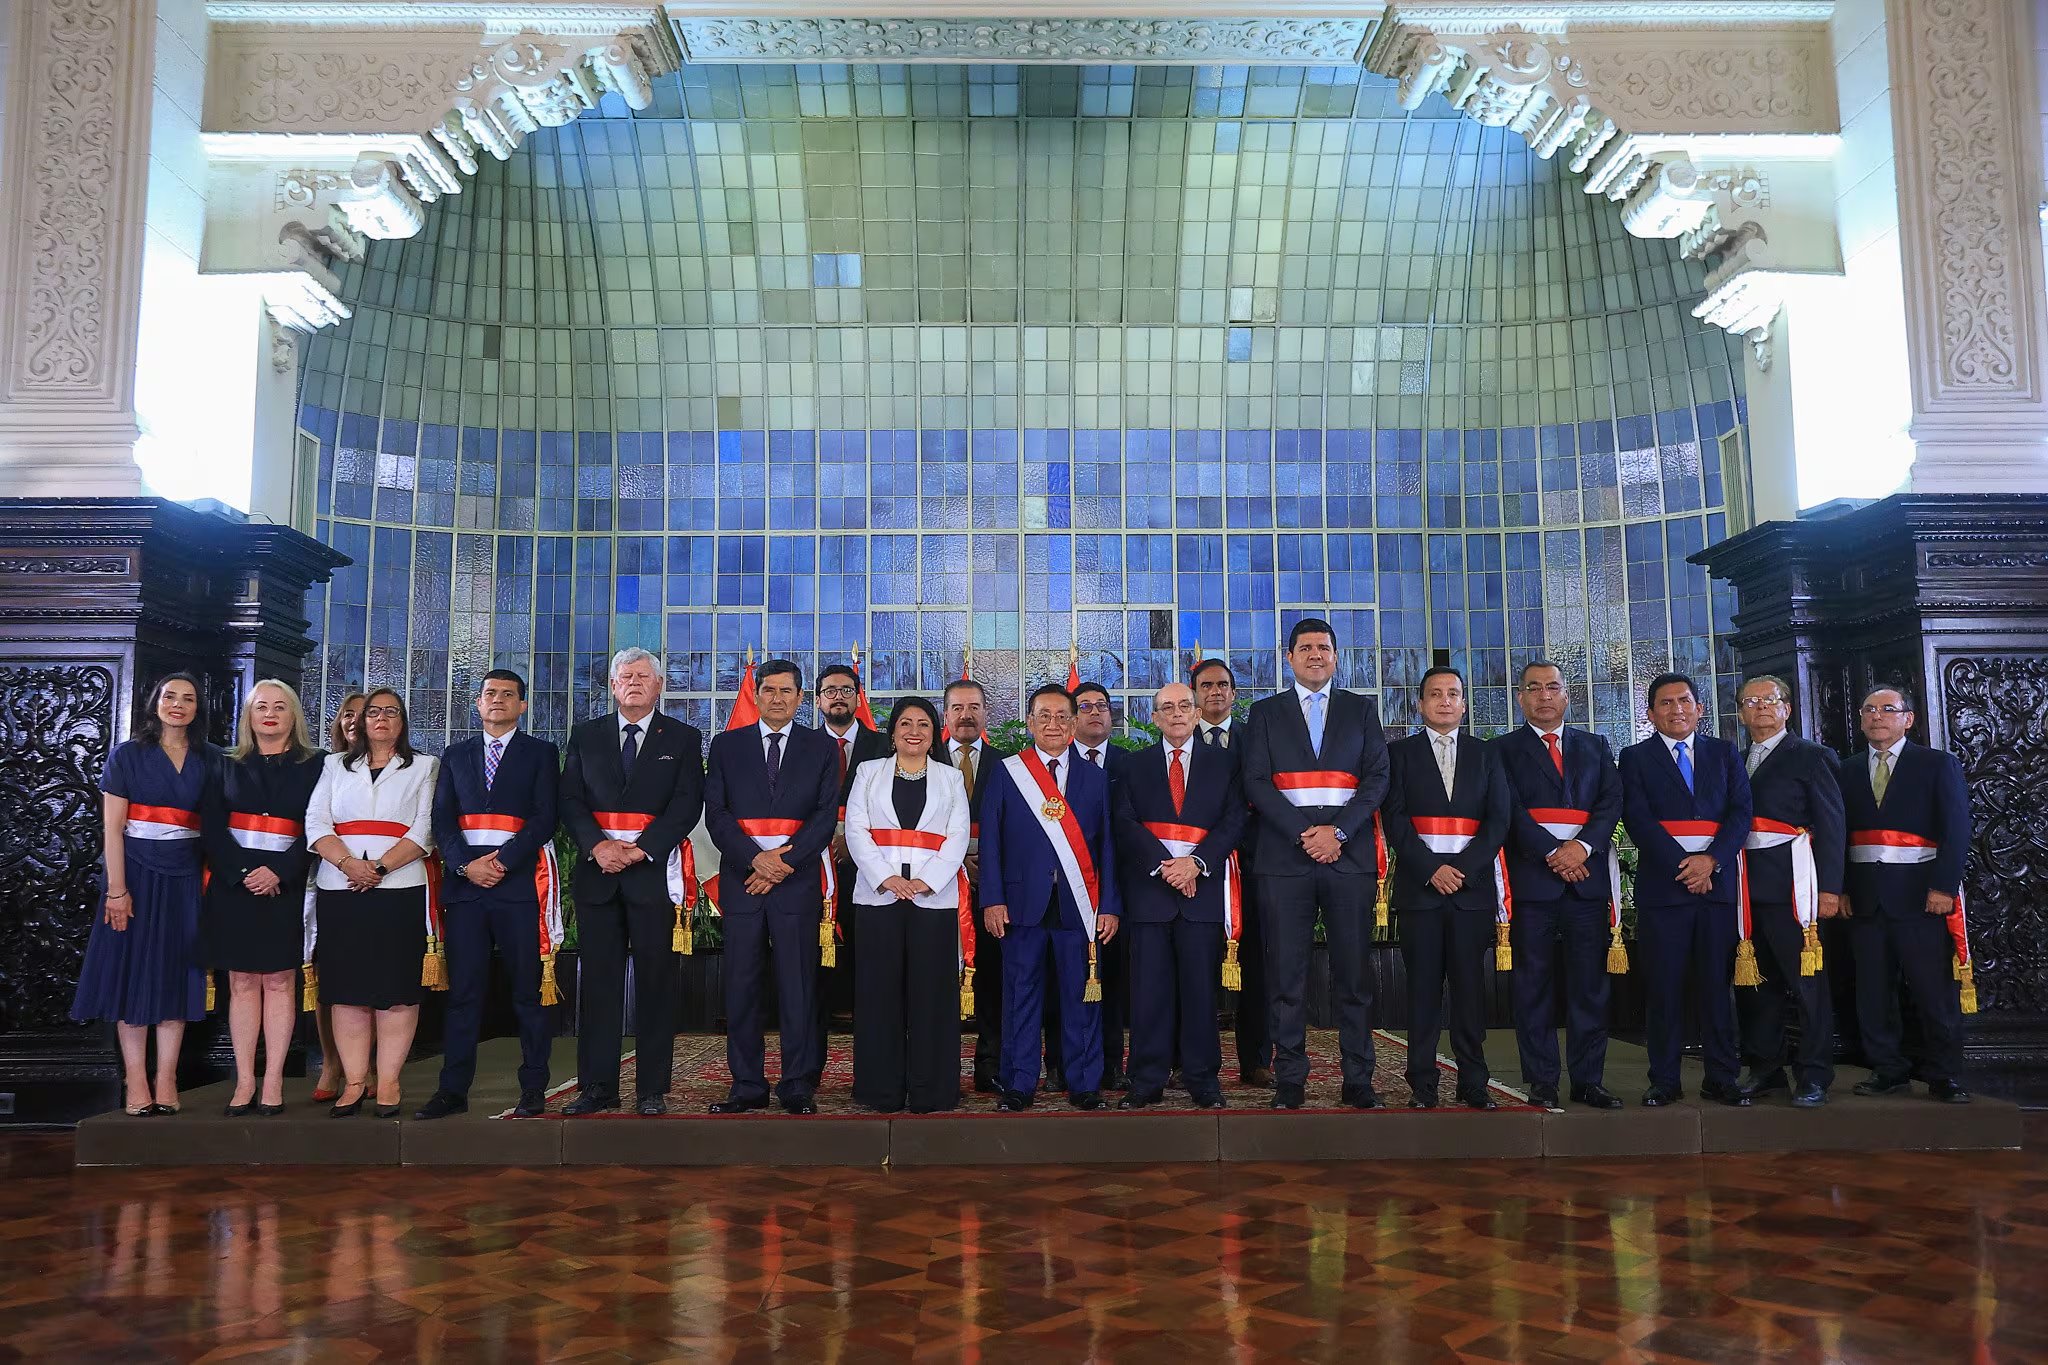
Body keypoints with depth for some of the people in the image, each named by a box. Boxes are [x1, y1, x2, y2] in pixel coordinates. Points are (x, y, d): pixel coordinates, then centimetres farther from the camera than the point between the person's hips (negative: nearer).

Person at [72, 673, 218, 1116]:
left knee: (176, 974, 3)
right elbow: (113, 827, -5)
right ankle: (135, 1078, 6)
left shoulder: (210, 759, 7)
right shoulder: (127, 755, 0)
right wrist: (117, 890, -12)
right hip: (137, 873, -2)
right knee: (133, 972, 0)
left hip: (186, 878, 2)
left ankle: (166, 1078, 8)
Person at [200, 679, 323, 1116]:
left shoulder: (312, 766, 5)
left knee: (279, 981, -1)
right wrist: (242, 872, -11)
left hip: (285, 881, -2)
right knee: (241, 983, 3)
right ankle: (244, 1082, 6)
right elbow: (211, 826, 3)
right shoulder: (230, 767, 12)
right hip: (234, 880, 2)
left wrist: (279, 872, -15)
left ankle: (273, 1083, 2)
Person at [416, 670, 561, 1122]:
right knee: (463, 990, 3)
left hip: (520, 880, -3)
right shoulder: (456, 755, 18)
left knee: (528, 990, 0)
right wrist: (466, 864, -7)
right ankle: (453, 1089, 7)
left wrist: (503, 862, -12)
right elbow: (442, 819, 9)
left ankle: (533, 1089, 5)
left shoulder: (541, 753, 9)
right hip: (465, 881, 3)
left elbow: (544, 818, -2)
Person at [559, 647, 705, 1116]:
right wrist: (597, 846, -11)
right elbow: (570, 800, 6)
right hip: (597, 871, 2)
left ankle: (653, 1089, 7)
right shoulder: (586, 736, 14)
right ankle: (597, 1087, 11)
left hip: (654, 870, -2)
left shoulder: (683, 739, 7)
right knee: (598, 981, 4)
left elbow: (688, 804, -3)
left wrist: (641, 849, -14)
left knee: (655, 982, 0)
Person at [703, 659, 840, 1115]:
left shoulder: (822, 748, 9)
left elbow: (826, 815, 1)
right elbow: (715, 813, 3)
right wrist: (755, 859, -11)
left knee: (798, 988, 0)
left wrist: (785, 864, -10)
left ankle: (798, 1087, 8)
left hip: (798, 881, -1)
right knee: (741, 988, 3)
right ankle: (747, 1086, 12)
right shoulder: (727, 746, 11)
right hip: (741, 880, 1)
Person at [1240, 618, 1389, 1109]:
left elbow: (1377, 777, 4)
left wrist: (1338, 831, -9)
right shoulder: (1265, 712, 12)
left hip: (1348, 854, 1)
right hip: (1285, 856, 0)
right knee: (1286, 974, 0)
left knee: (1354, 972, 2)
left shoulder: (1361, 709, 15)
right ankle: (1289, 1080, 6)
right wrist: (1303, 834, -10)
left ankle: (1358, 1080, 9)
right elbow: (1256, 781, 2)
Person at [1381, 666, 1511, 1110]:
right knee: (1423, 986, -1)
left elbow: (1498, 819, 6)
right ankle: (1422, 1085, 3)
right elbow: (1394, 818, 0)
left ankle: (1473, 1084, 8)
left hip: (1473, 884, 1)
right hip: (1419, 885, -1)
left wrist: (1463, 868, -7)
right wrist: (1430, 869, -10)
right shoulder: (1400, 752, 9)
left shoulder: (1486, 755, 14)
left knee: (1470, 986, 2)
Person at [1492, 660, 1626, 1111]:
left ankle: (1588, 1080, 10)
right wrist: (1553, 854, -14)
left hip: (1588, 876, 3)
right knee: (1534, 985, 0)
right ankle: (1541, 1081, 6)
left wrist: (1582, 845, -12)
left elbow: (1611, 801, 4)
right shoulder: (1505, 749, 8)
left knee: (1590, 985, 3)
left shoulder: (1595, 747, 17)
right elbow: (1510, 811, -3)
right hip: (1531, 879, -2)